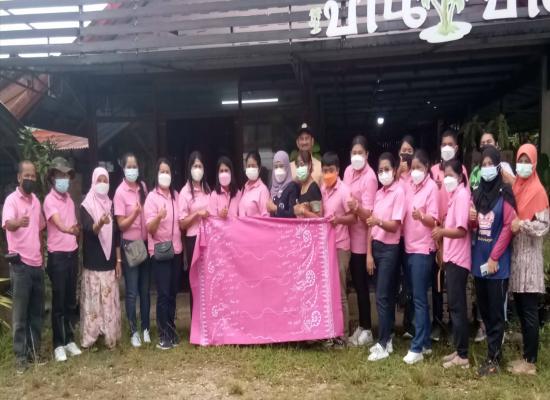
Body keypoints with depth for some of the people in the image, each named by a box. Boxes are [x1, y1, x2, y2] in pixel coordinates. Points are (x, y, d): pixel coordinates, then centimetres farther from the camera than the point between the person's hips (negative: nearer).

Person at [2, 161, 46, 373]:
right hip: (20, 264, -7)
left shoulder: (36, 200, 11)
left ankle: (34, 350, 24)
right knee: (20, 313, 1)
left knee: (37, 311, 13)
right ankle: (20, 356, 10)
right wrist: (17, 223, -52)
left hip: (37, 263, 7)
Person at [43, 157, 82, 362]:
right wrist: (68, 229, -42)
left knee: (70, 300, 12)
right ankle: (58, 344, 8)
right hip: (57, 256, -6)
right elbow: (58, 223, -27)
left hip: (72, 254, 6)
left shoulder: (69, 200, 12)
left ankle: (69, 340, 22)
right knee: (58, 301, -1)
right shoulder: (49, 200, -10)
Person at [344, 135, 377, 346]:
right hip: (350, 232, 7)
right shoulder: (348, 171, 6)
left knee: (362, 283, 0)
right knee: (356, 282, 14)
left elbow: (368, 213, -20)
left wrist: (356, 207, -39)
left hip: (362, 235, -7)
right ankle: (362, 326, 25)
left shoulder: (370, 177, -16)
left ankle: (366, 330, 11)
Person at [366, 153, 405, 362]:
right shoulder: (378, 193, 11)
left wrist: (379, 221, -34)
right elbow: (372, 226, 10)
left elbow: (394, 226, -16)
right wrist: (369, 253, 6)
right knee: (386, 295, 12)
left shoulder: (399, 192, -10)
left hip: (390, 249, -7)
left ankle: (383, 344, 2)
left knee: (382, 296, -5)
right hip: (376, 247, 7)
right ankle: (387, 338, 20)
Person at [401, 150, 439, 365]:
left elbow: (434, 220, -14)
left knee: (419, 298, -5)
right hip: (408, 246, 7)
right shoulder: (408, 186, 10)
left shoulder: (431, 187, -8)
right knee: (416, 296, 11)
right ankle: (425, 342, 21)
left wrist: (421, 216, -33)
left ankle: (417, 347, -1)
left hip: (423, 248, -7)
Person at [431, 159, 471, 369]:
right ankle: (459, 350, 21)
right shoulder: (455, 195, 15)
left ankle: (462, 355, 2)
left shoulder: (462, 194, -13)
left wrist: (442, 231, -29)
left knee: (457, 306, -5)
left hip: (458, 258, -9)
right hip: (452, 257, 9)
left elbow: (462, 230, -19)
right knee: (455, 305, 13)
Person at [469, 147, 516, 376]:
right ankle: (495, 347, 27)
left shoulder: (505, 193, -8)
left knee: (495, 310, -1)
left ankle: (493, 357, 6)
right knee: (483, 307, 12)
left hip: (497, 261, -6)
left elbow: (508, 227, -12)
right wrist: (471, 218, -4)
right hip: (478, 258, 6)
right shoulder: (477, 193, 11)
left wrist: (494, 257, -15)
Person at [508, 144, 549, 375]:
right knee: (520, 309, 11)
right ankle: (526, 356, 20)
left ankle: (530, 362, 5)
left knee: (530, 312, -2)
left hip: (529, 257, -7)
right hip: (515, 254, 7)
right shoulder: (515, 188, 13)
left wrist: (521, 224, -22)